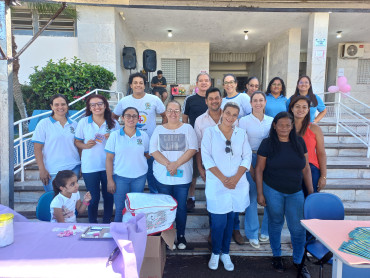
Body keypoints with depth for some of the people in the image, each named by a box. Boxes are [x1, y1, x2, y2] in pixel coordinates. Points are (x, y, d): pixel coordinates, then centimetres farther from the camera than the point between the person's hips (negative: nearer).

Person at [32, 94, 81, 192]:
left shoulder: (74, 124, 9)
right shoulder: (44, 124, 0)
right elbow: (37, 148, -3)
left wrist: (81, 168, 7)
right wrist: (42, 170, -9)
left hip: (73, 169, 3)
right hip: (52, 172, -2)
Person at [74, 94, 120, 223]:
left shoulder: (113, 123, 1)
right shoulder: (83, 122, -1)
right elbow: (77, 142, 4)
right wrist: (85, 145, -16)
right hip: (90, 167, -1)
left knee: (108, 196, 12)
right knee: (94, 198, 7)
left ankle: (107, 222, 32)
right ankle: (93, 223, 29)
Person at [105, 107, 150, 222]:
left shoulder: (144, 136, 2)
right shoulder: (115, 136, -2)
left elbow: (148, 155, 12)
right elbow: (109, 159, -2)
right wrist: (110, 180, -5)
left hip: (139, 177, 2)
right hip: (120, 177, -1)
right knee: (120, 209, 4)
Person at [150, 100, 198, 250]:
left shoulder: (187, 128, 4)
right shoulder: (159, 129, 8)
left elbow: (193, 149, -6)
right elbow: (153, 150, -1)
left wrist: (176, 163, -16)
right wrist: (167, 164, -15)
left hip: (183, 176, -1)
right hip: (163, 176, 1)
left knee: (181, 207, 6)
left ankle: (181, 236, 23)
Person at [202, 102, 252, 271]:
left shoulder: (241, 134, 8)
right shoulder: (210, 132, 0)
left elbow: (247, 157, 4)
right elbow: (206, 157, -6)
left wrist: (236, 178, -10)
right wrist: (223, 178, -13)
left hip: (237, 185, 3)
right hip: (216, 185, -3)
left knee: (230, 220, 12)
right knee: (219, 222, 0)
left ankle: (225, 253, 32)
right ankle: (215, 253, 26)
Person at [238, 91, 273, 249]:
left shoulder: (272, 121, 9)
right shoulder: (244, 121, -1)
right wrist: (249, 166, -9)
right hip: (250, 159, -3)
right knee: (252, 197, 1)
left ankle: (266, 231, 26)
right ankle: (252, 234, 16)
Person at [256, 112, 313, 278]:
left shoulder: (299, 142, 0)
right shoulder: (267, 144, -7)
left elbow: (306, 169, 5)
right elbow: (259, 169, -5)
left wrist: (311, 192, 5)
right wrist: (260, 193, -6)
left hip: (295, 192, 2)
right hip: (272, 191, -2)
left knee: (298, 228, 6)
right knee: (276, 224, 13)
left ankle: (298, 260, 28)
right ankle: (276, 256, 35)